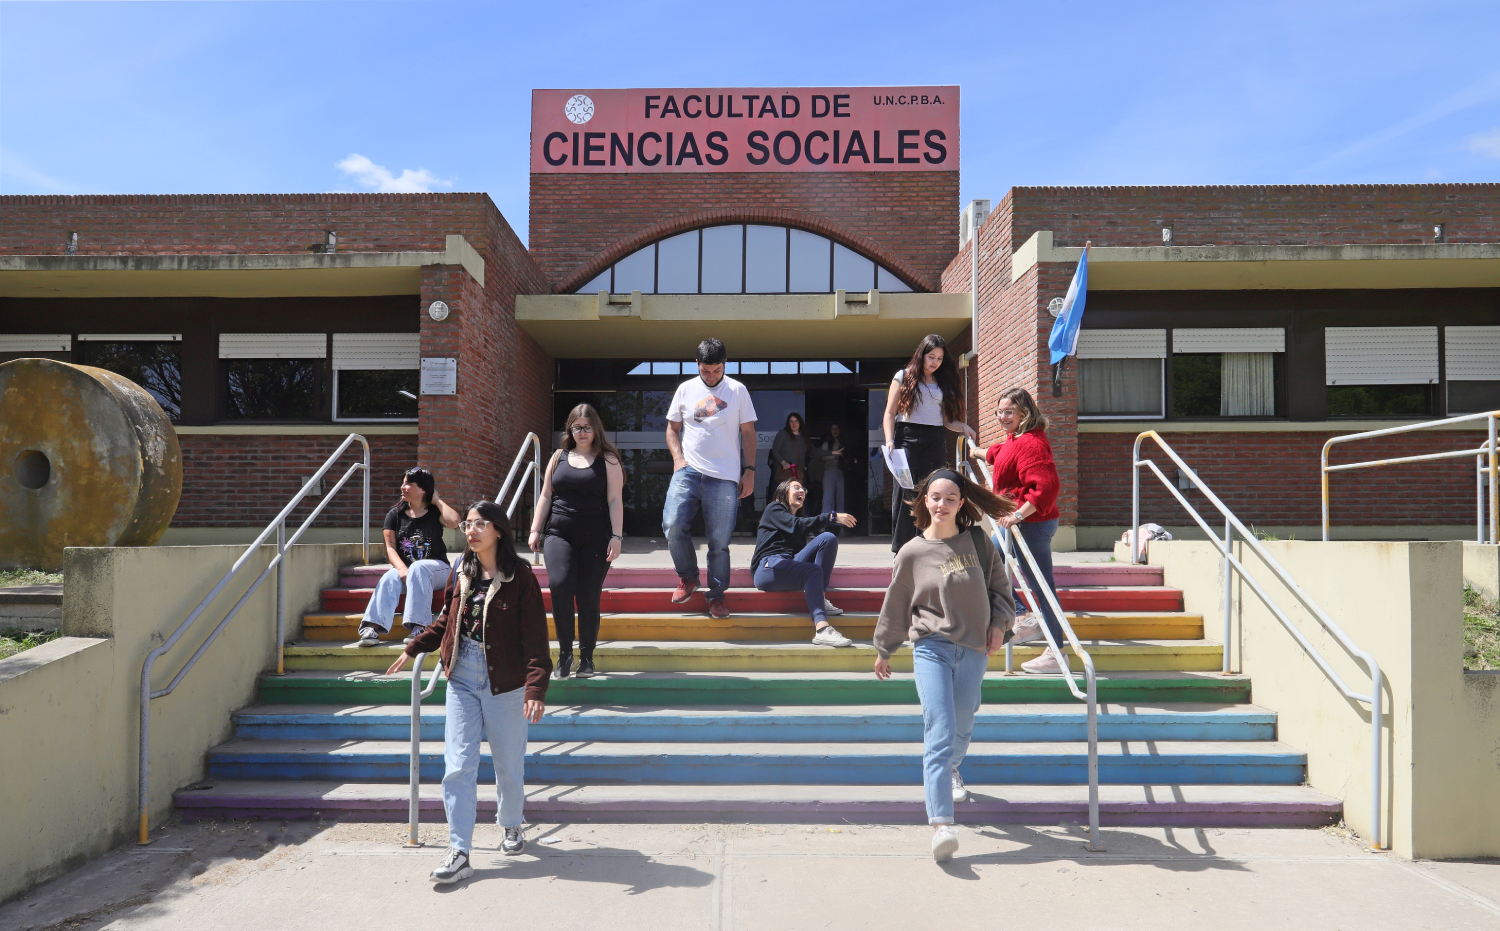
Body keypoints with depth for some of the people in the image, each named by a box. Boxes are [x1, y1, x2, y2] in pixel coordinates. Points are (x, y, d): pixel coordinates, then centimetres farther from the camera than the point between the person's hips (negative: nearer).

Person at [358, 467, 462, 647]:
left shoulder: (435, 512, 3)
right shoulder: (395, 514, 9)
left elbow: (454, 521, -21)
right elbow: (390, 547, -1)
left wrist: (437, 500, -5)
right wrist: (401, 569, -21)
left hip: (435, 569, -2)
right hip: (404, 568, 2)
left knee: (417, 568, -35)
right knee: (389, 578, -31)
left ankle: (418, 626, -43)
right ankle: (372, 627, -48)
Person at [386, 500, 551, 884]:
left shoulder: (519, 577, -11)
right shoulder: (463, 571, 6)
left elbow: (536, 637, -15)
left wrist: (536, 687, -24)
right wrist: (413, 649, 23)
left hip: (505, 683, -4)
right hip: (462, 679, 4)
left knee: (508, 764, 10)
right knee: (457, 766, -1)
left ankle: (511, 825, 37)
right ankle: (459, 853, 4)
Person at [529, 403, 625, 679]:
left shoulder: (607, 460, 6)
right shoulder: (559, 457, 15)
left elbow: (615, 500, 1)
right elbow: (546, 496, 16)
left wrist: (616, 536, -8)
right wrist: (535, 530, 9)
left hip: (595, 538, -2)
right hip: (558, 534, 2)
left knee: (588, 597, -2)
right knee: (559, 585, -20)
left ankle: (586, 657, 14)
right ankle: (565, 651, -7)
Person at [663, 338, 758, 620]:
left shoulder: (738, 391, 7)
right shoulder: (686, 389, 11)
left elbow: (748, 433, 9)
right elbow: (672, 428, 16)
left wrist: (749, 470, 2)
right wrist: (678, 457, -1)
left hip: (725, 477, -1)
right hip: (688, 470, 1)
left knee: (719, 540, 0)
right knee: (672, 524, -16)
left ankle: (717, 595, 14)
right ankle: (688, 577, 8)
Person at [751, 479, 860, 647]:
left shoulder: (795, 518, 31)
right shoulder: (773, 509, 10)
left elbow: (803, 551, 15)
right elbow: (796, 525, -12)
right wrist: (832, 518, -19)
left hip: (790, 566, 6)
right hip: (768, 567, -6)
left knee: (828, 538, -12)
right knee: (813, 570, -33)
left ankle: (820, 599, -22)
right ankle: (821, 629, -49)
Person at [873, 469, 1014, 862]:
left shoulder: (978, 542, 2)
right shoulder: (913, 553, -3)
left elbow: (999, 585, 14)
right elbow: (895, 605, 7)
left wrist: (999, 622, -1)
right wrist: (884, 651, 15)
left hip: (973, 649, 3)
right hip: (931, 647, -3)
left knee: (962, 729, 17)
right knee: (939, 732, -14)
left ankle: (951, 771, 52)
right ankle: (941, 823, -17)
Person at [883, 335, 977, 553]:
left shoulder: (944, 384, 19)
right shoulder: (904, 377, 9)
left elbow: (947, 420, 15)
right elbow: (890, 413, 4)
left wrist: (963, 427, -5)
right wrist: (889, 440, -10)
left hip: (935, 443, 3)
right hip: (907, 439, -3)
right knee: (904, 494, -8)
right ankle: (901, 550, -3)